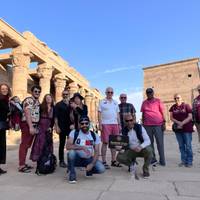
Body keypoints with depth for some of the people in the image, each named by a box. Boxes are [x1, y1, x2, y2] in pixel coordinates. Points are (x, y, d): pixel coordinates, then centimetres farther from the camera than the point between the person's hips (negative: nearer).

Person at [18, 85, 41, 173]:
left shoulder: (37, 102, 17)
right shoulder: (29, 100, -11)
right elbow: (27, 114, -20)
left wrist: (36, 126, 15)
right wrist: (30, 127, -25)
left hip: (33, 125, 9)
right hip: (27, 125, -9)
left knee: (28, 145, 13)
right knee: (24, 145, -5)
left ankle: (23, 163, 22)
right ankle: (21, 166, 1)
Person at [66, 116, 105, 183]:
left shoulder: (95, 136, -3)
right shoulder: (74, 133, -9)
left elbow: (96, 152, -6)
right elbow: (68, 146, -22)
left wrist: (92, 164, -21)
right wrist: (82, 147, -33)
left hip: (88, 159, 2)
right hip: (77, 158, -1)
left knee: (101, 169, -23)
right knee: (71, 152, -35)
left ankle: (89, 170, 13)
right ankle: (72, 175, -10)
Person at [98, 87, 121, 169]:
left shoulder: (115, 102, 17)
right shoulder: (102, 102, 4)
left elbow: (118, 114, 17)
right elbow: (99, 113, -2)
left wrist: (119, 124, 11)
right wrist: (100, 124, -11)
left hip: (115, 124, 5)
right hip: (105, 124, -4)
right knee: (105, 142, -4)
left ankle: (113, 160, 17)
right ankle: (104, 161, 2)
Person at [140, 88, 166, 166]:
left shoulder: (158, 101, 4)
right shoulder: (144, 103, 12)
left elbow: (162, 112, 3)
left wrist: (164, 123, -4)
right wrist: (142, 124, 12)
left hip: (158, 125, -3)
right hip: (147, 126, 3)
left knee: (160, 143, 0)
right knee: (150, 143, 6)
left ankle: (162, 161, 8)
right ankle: (153, 160, 15)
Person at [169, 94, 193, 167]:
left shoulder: (186, 106, -3)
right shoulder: (173, 107, 7)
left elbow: (190, 117, -8)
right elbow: (171, 117, 3)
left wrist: (182, 123, -17)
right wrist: (178, 122, -14)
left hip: (187, 129, -4)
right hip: (177, 129, 4)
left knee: (188, 145, 0)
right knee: (181, 146, 10)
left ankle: (189, 161, 10)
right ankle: (183, 161, 19)